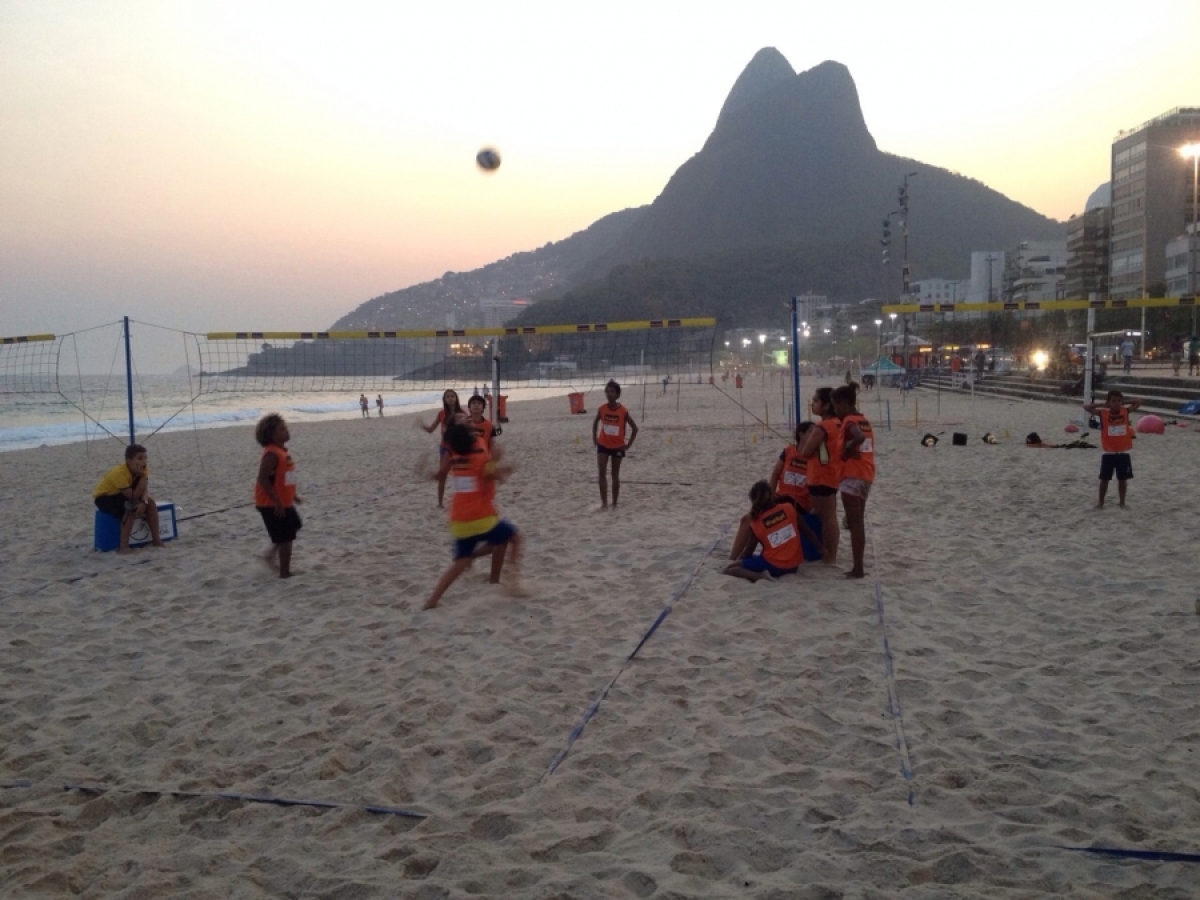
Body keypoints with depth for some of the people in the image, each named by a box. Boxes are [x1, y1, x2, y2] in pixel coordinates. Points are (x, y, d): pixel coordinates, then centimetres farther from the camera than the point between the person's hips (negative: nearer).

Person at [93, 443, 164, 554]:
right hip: (103, 497, -7)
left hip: (121, 495, 7)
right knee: (131, 507, -32)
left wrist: (144, 502, -38)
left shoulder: (142, 468, -15)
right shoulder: (119, 473, -35)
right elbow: (133, 497, -34)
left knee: (150, 501, -12)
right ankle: (123, 546, -28)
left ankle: (156, 539, -8)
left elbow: (145, 489, -17)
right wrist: (143, 476, -39)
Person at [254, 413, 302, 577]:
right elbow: (262, 479, -27)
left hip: (284, 502, 10)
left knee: (294, 527, 23)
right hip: (271, 504, -10)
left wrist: (292, 494, 20)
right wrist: (277, 501, -26)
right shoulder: (271, 454, -22)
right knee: (285, 537, -2)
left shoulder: (282, 451, 9)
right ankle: (285, 572, 10)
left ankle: (271, 553, 33)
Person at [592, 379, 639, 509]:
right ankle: (604, 502, -5)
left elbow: (634, 428, -6)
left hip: (617, 447, -2)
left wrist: (628, 445, -7)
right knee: (602, 473, -9)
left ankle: (614, 503, 17)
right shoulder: (602, 409, -7)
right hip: (603, 445, 2)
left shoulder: (623, 411, -14)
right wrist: (594, 438, 6)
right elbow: (595, 422, 12)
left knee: (615, 475, 8)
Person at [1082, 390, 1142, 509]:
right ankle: (1100, 502, 15)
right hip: (1108, 453, -2)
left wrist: (1124, 402, -1)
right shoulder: (1103, 413, -6)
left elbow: (1139, 402, 3)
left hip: (1123, 453, 2)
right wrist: (1102, 404, -8)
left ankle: (1122, 502, 20)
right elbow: (1086, 407, -12)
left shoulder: (1125, 411, 0)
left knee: (1123, 479, 10)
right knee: (1104, 478, 4)